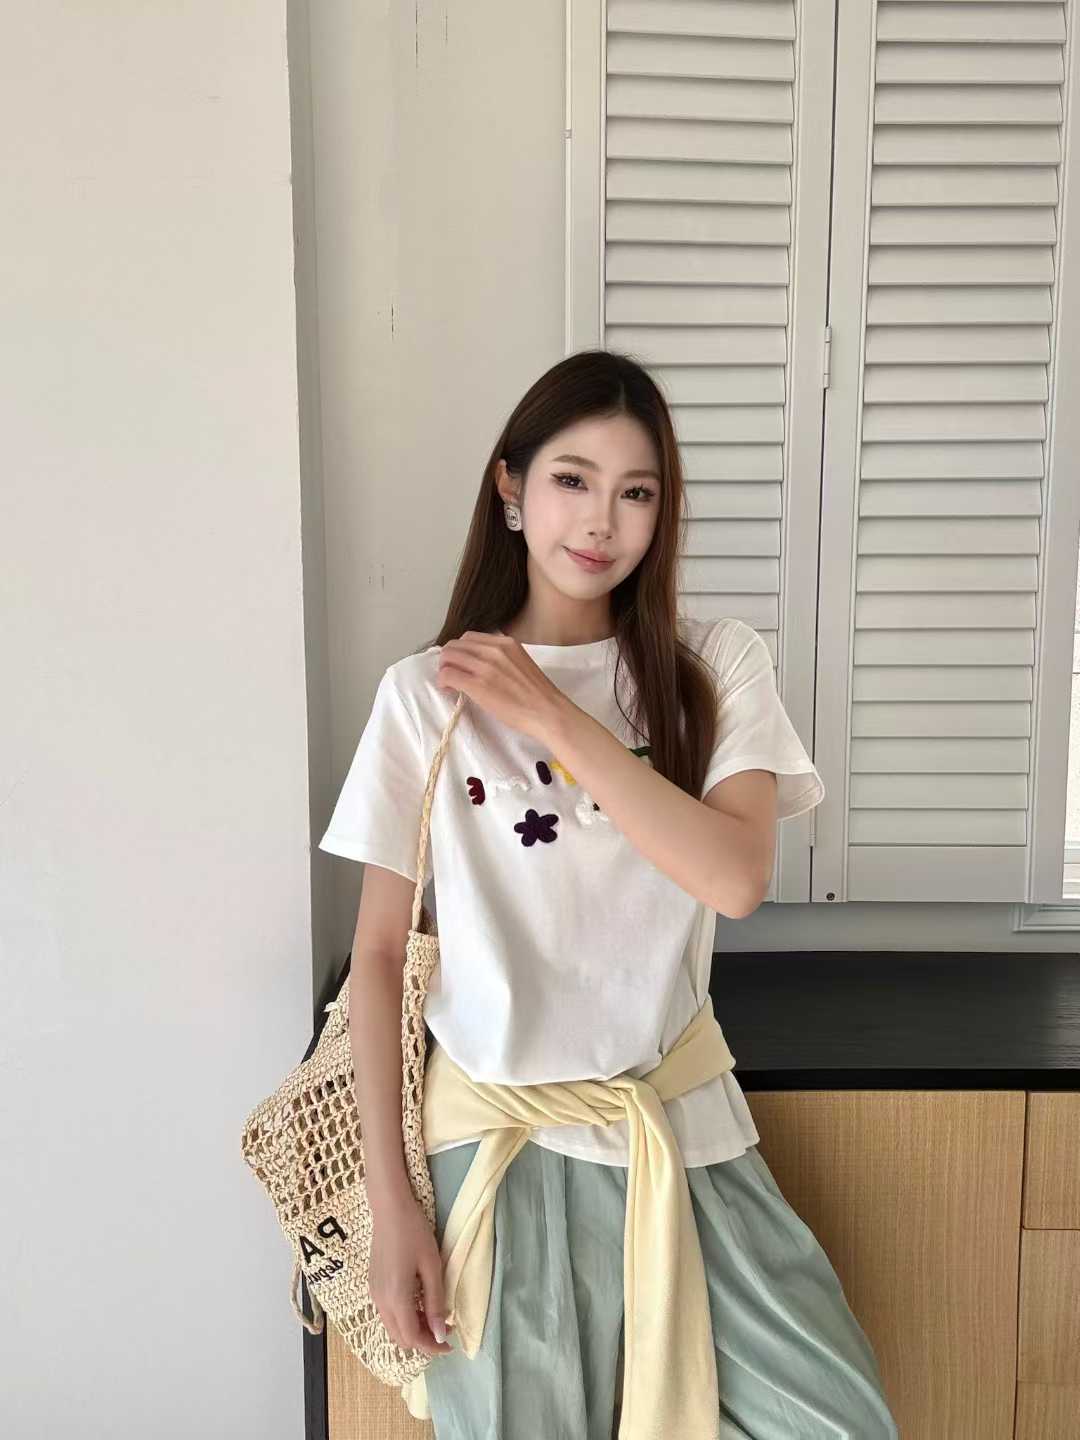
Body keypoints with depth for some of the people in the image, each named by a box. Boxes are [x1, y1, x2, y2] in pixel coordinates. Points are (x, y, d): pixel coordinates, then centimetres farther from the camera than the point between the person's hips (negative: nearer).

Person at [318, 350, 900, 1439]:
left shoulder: (714, 663, -3)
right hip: (501, 1135, -1)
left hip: (679, 1116, 2)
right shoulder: (427, 694, -7)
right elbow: (378, 953, -4)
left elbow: (738, 876, -17)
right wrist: (389, 1203, -6)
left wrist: (552, 715, -19)